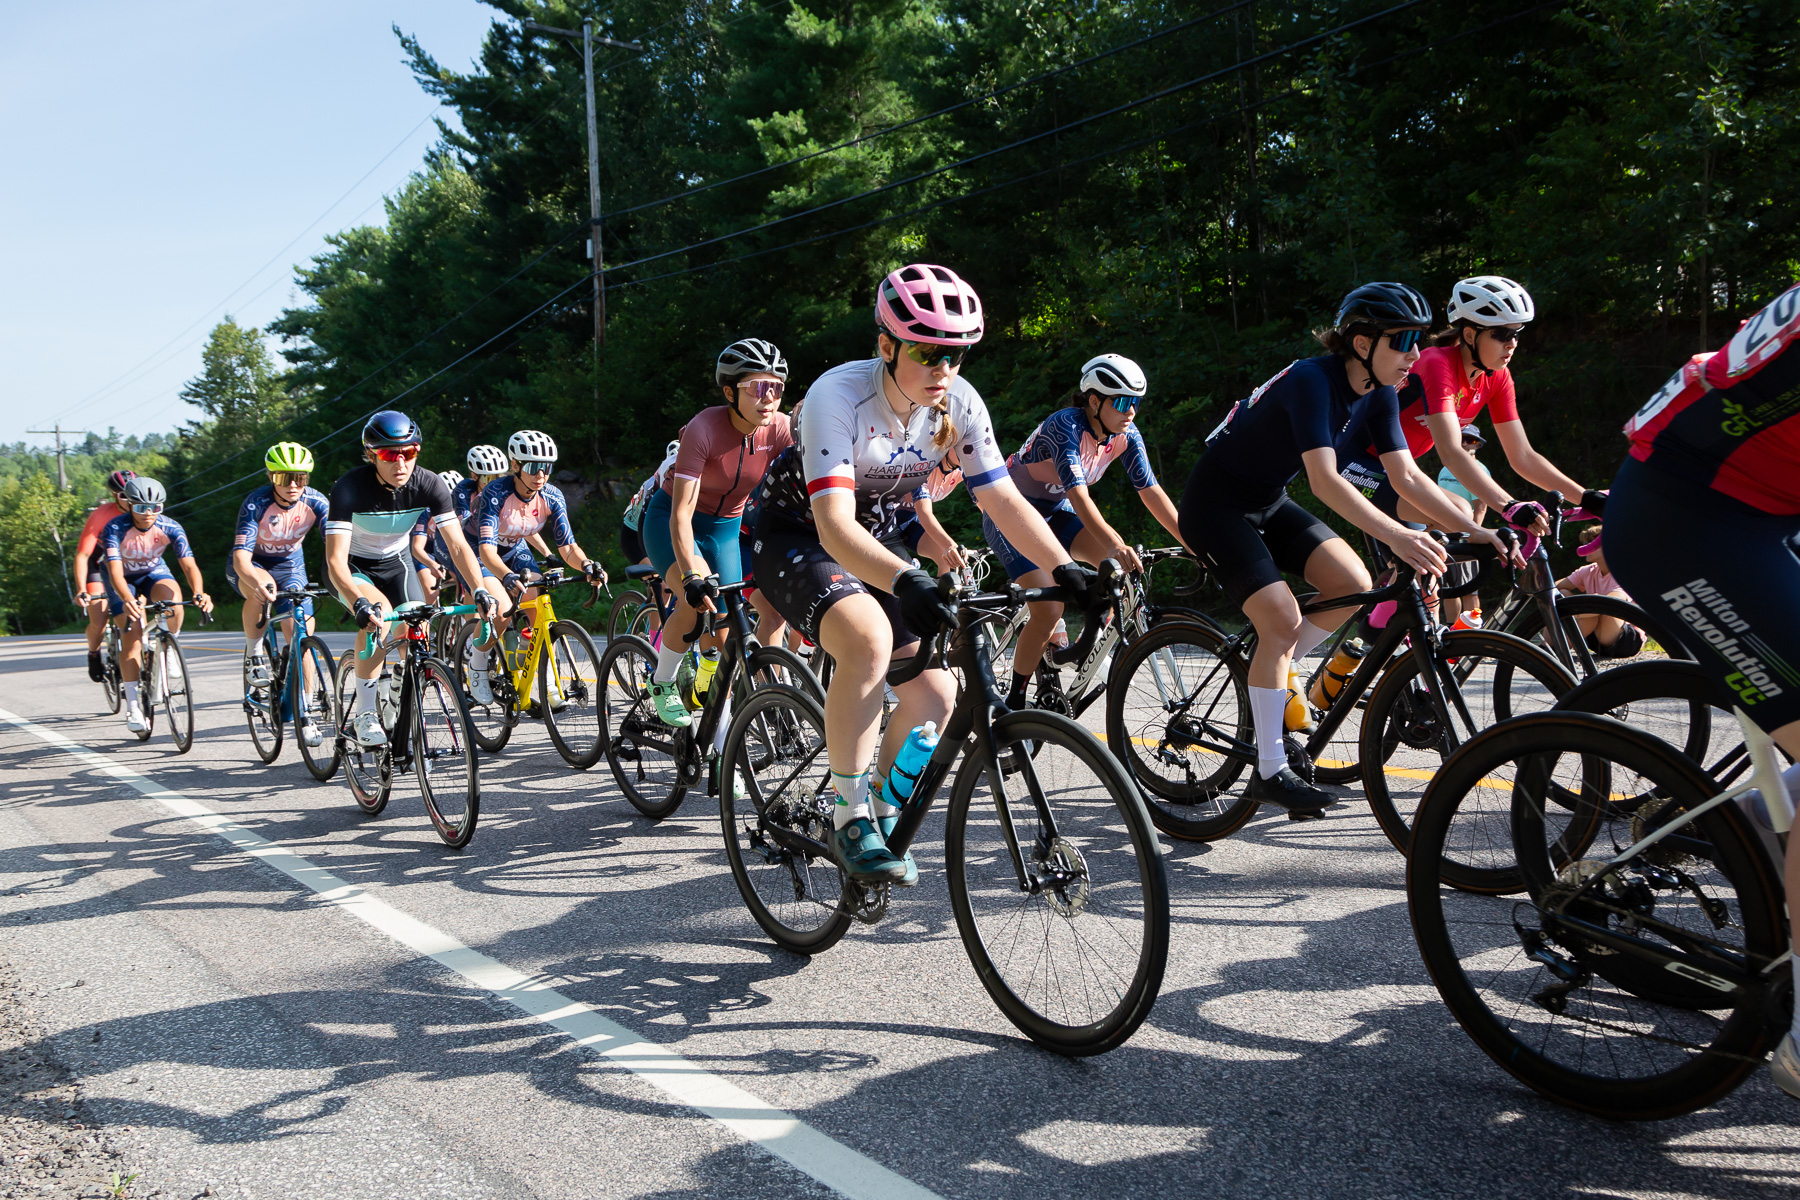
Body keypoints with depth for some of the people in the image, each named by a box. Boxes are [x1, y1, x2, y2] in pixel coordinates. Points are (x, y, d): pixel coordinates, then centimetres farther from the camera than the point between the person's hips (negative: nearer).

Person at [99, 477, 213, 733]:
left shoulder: (170, 527, -24)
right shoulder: (115, 529, -30)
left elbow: (189, 564, -32)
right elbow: (115, 572, -40)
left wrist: (199, 593, -52)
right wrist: (128, 601, -58)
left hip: (154, 571, 2)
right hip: (124, 578, -1)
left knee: (173, 597, -34)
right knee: (133, 637, -15)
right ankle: (133, 708, -9)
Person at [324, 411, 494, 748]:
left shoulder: (429, 484, -23)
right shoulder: (349, 487, -32)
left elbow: (458, 545, -24)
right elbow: (335, 558, -38)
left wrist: (481, 591, -39)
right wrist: (360, 603, -55)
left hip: (396, 561, 4)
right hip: (352, 566, -4)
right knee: (380, 614, -32)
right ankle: (363, 713, -21)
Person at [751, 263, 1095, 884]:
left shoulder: (959, 403, -14)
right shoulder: (838, 396, -31)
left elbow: (1004, 500, -12)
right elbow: (834, 525, -41)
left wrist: (1066, 570, -27)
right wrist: (907, 582, -58)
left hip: (878, 540, 6)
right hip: (797, 536, -5)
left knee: (934, 696, -9)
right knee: (870, 637, -36)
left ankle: (882, 813, 18)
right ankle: (849, 820, -21)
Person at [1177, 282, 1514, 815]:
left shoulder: (1377, 395, -2)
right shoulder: (1312, 380, -26)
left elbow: (1407, 477, -2)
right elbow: (1325, 480, -36)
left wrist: (1474, 529, -11)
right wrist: (1397, 535, -45)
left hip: (1268, 501, 8)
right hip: (1215, 504, -8)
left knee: (1354, 584, -9)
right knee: (1283, 620, -18)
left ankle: (1265, 677, 11)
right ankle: (1270, 771, -6)